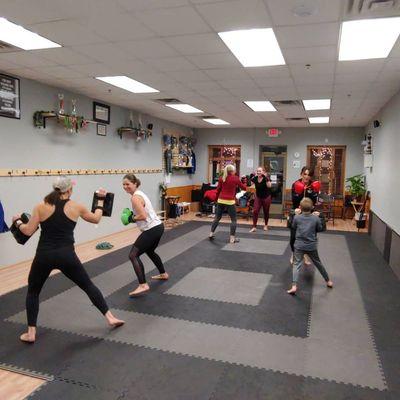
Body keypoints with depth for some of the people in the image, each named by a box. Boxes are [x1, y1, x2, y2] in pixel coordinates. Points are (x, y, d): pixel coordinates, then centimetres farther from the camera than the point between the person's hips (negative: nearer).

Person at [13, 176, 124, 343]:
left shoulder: (41, 207, 0)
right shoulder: (76, 207, 0)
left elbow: (28, 231, 1)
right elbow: (96, 219, 15)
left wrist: (18, 221, 21)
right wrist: (101, 201, 28)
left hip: (44, 256, 1)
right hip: (66, 255, 0)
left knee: (33, 292, 23)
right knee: (88, 286, 15)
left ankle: (31, 333, 21)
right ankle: (110, 317, 16)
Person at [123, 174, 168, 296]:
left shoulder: (135, 197, -16)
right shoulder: (140, 193, 14)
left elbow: (143, 216, -26)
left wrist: (131, 219, -9)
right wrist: (133, 216, 8)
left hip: (152, 229, -10)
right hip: (158, 226, 10)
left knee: (133, 255, -9)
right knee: (149, 251, 32)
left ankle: (143, 285, -15)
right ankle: (163, 274, 46)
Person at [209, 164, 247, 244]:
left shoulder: (221, 178, 3)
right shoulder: (235, 178, -4)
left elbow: (218, 189, 7)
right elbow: (244, 188, 6)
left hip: (221, 200, 4)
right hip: (230, 201, -4)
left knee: (217, 217, 16)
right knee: (233, 219, 6)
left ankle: (211, 233, 19)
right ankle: (232, 238, 3)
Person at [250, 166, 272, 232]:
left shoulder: (266, 178, -16)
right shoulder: (255, 178, -4)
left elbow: (269, 186, -33)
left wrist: (266, 177, -36)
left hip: (266, 197, -3)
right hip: (258, 197, 3)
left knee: (266, 212, 11)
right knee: (255, 211, -9)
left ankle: (266, 225, 33)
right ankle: (254, 227, -4)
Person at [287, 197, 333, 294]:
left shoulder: (297, 217, -9)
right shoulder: (316, 218, -8)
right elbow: (320, 229, 6)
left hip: (299, 246, -2)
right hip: (311, 246, 2)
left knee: (296, 264, -1)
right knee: (318, 263, 20)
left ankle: (294, 286, -17)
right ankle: (328, 281, 36)